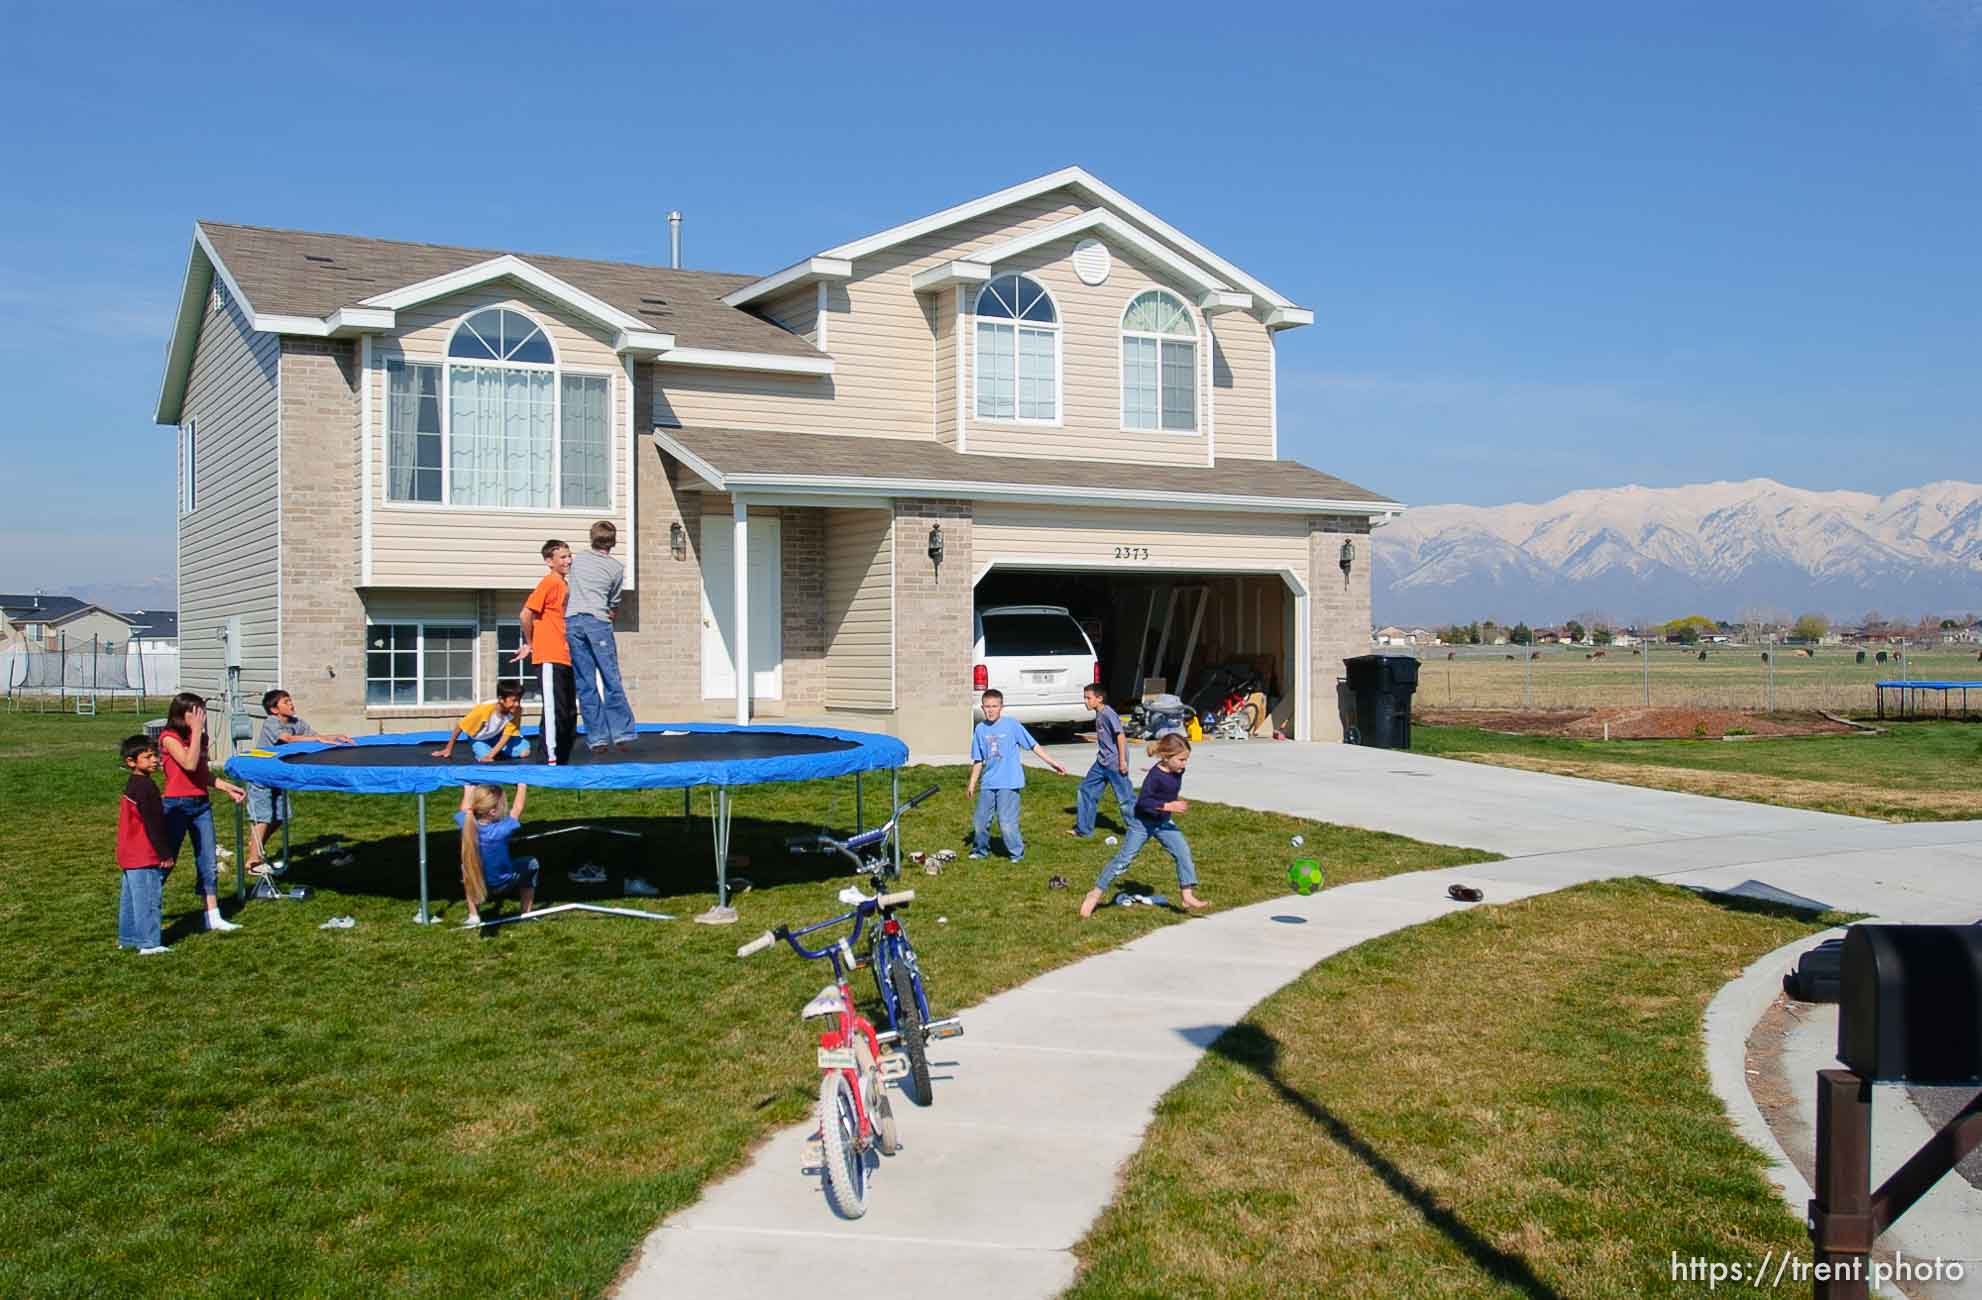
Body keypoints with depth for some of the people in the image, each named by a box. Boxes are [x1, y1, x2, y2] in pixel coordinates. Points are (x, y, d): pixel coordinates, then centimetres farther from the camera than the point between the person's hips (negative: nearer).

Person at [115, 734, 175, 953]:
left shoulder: (131, 785, 13)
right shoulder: (145, 786, -18)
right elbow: (152, 824, -20)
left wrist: (161, 852, 23)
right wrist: (164, 854, -15)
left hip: (130, 854, 10)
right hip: (145, 857, -10)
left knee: (130, 897, 17)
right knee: (148, 899, -6)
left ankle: (127, 938, 26)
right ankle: (149, 943, -4)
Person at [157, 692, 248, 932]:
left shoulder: (198, 737, 11)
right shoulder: (170, 737, -11)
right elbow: (190, 764, -25)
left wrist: (228, 787, 6)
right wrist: (196, 730, -23)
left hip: (202, 804, 7)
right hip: (177, 805, -7)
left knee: (209, 864, 5)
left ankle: (213, 917, 9)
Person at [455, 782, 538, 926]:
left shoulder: (467, 825, -23)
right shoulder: (502, 830, -32)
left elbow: (465, 810, 0)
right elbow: (517, 809, -14)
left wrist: (469, 789, 15)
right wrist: (522, 786, 0)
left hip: (477, 884, 3)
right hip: (502, 885, -3)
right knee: (531, 864, 22)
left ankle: (473, 916, 29)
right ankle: (526, 914, 25)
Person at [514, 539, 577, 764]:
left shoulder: (565, 586, 15)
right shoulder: (550, 583, -10)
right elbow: (526, 614, -16)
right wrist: (530, 644, -6)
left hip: (566, 659, 9)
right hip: (550, 659, -9)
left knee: (570, 713, 11)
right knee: (555, 711, -10)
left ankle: (563, 759, 18)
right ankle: (551, 759, -7)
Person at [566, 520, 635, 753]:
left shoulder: (577, 559, 15)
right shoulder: (617, 567, 6)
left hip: (572, 621, 3)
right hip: (598, 621, -3)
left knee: (585, 684, 3)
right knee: (611, 681, 1)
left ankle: (597, 738, 2)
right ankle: (623, 734, -2)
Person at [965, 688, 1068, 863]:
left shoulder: (1012, 724, -6)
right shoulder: (980, 729, 5)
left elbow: (1033, 745, -2)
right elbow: (978, 760, 14)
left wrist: (1052, 762, -4)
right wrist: (972, 784, 15)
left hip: (1009, 783, -4)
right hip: (988, 784, 5)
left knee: (1007, 822, -10)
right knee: (979, 820, 9)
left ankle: (1017, 853, 10)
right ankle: (981, 849, 32)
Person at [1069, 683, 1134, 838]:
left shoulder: (1108, 714, -17)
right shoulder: (1098, 715, 10)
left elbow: (1120, 735, -19)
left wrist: (1122, 761, -20)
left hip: (1115, 763, -9)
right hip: (1102, 762, 9)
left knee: (1125, 798, -3)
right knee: (1085, 790, 9)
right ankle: (1083, 829, 17)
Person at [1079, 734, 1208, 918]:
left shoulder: (1178, 771, -5)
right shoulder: (1155, 775, -28)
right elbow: (1143, 801, -30)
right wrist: (1168, 806, -34)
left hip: (1164, 822, 7)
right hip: (1143, 822, -7)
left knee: (1183, 852, -8)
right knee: (1123, 858, -2)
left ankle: (1188, 896, -4)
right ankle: (1096, 893, 10)